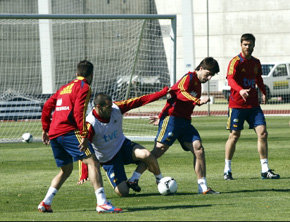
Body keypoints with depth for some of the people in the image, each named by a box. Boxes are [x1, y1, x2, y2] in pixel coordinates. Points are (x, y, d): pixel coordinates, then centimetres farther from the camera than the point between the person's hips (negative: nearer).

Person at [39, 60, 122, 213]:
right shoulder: (84, 87, 1)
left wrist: (45, 129, 25)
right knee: (92, 162, -12)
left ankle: (45, 203, 13)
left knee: (66, 169, 21)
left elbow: (47, 106, 21)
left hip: (53, 133, 8)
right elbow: (79, 111, -13)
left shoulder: (65, 87, 25)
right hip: (68, 131, -8)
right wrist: (84, 134, -17)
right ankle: (102, 203, -25)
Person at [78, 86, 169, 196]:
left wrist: (161, 93, -11)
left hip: (123, 145, 4)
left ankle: (160, 180, 0)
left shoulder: (116, 108, -12)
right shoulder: (90, 124, -25)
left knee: (147, 155, -27)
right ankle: (127, 183, 23)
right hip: (108, 159, -3)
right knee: (123, 192, -15)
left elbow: (138, 101, -8)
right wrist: (84, 174, -32)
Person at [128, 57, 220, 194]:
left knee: (198, 149, -6)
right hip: (172, 119, -9)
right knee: (159, 149, -13)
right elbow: (181, 93, -23)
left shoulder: (197, 84, 22)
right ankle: (133, 180, -8)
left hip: (185, 121, 9)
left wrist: (162, 117, 29)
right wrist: (197, 101, -36)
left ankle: (203, 187, -7)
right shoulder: (189, 78, -4)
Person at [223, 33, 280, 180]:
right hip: (237, 104, -5)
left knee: (262, 133, -6)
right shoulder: (236, 62, -8)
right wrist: (241, 90, -40)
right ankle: (227, 170, 14)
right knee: (234, 135, 1)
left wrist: (263, 93, 19)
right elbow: (230, 79, -23)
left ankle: (265, 170, -2)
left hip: (253, 105, 5)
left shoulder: (256, 62, 12)